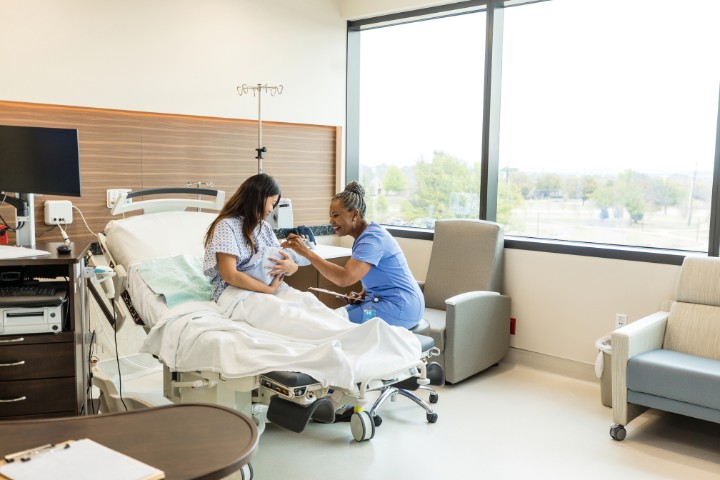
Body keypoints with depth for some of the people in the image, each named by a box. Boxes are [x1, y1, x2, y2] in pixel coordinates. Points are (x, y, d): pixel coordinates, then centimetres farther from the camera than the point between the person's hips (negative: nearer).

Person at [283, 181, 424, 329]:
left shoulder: (373, 238, -20)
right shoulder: (364, 235, 11)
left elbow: (344, 278, -32)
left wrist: (307, 252, -31)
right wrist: (364, 293, 0)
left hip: (399, 306, -10)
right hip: (381, 299, 10)